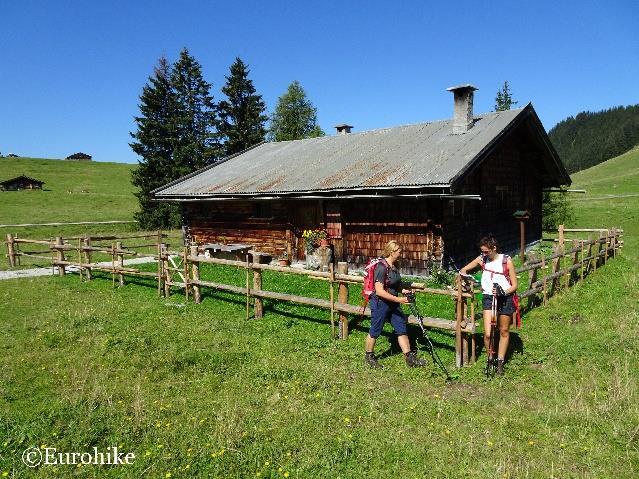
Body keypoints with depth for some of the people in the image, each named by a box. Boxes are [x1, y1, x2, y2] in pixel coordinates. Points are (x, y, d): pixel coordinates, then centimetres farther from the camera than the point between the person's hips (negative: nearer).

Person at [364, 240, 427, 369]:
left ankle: (410, 358, 17)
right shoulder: (382, 267, -22)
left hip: (393, 303, 9)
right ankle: (369, 356, 26)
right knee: (375, 331, 7)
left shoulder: (394, 266, 5)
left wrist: (403, 290, 2)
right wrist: (398, 299, -27)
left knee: (402, 329, 9)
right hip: (380, 303, -8)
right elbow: (379, 291, -26)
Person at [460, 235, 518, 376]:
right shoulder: (481, 260, 0)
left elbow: (514, 285, -4)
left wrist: (503, 291, -22)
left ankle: (500, 362, 28)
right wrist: (466, 276, -10)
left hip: (505, 298, -1)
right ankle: (491, 359, 15)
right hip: (488, 297, 1)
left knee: (504, 331, 12)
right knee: (488, 334, -9)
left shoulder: (506, 261, -8)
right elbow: (463, 270, 12)